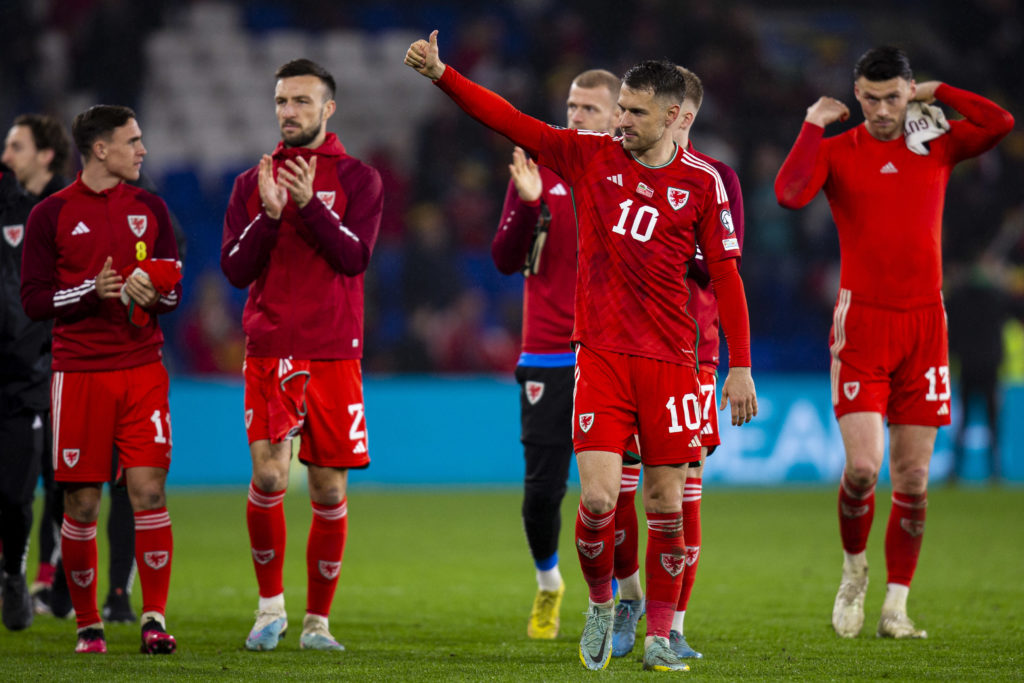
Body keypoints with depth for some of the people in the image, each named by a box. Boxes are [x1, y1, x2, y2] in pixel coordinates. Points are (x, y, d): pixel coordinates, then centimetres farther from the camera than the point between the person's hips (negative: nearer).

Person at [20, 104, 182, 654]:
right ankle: (88, 625, 9)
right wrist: (92, 290, -15)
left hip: (142, 368, 2)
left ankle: (155, 619, -5)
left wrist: (147, 294, -9)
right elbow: (33, 300, -1)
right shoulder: (51, 215, 1)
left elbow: (172, 287, 14)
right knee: (81, 502, -1)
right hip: (79, 375, -2)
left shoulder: (149, 209, 11)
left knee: (148, 489, -8)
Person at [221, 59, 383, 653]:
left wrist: (309, 203, -19)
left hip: (334, 352, -1)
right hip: (270, 352, 1)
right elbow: (236, 269, 4)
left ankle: (318, 620, 13)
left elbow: (355, 257, -8)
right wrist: (268, 213, -11)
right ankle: (271, 606, 4)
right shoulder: (254, 181, 11)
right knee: (269, 477, -13)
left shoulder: (357, 179, 5)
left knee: (329, 490, 1)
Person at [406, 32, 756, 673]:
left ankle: (659, 635, 13)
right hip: (601, 354, 0)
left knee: (666, 500, 1)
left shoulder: (703, 180, 0)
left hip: (670, 358, 0)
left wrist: (740, 366, -1)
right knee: (598, 497, -9)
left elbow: (726, 274, 3)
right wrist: (441, 74, -9)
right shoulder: (591, 155, 3)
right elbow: (511, 121, 1)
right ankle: (600, 605, 17)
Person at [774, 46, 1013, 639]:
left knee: (913, 476, 1)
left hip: (924, 323, 2)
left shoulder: (936, 146, 8)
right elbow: (790, 194, -17)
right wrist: (814, 124, -10)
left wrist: (936, 93, 0)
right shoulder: (836, 150, 3)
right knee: (863, 466, -14)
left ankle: (896, 607, 8)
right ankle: (854, 570, 14)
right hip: (861, 323, -2)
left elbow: (1001, 123, -8)